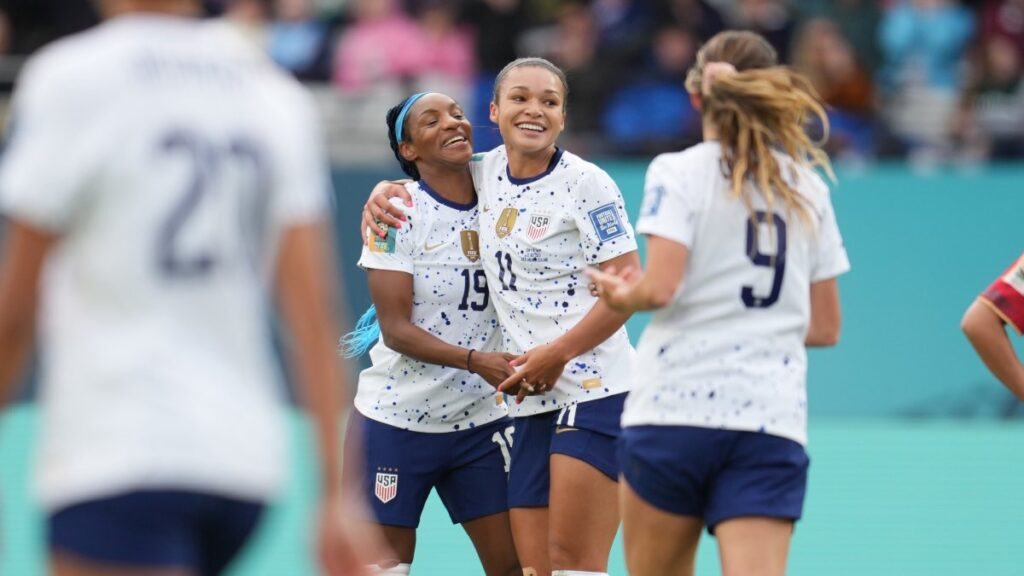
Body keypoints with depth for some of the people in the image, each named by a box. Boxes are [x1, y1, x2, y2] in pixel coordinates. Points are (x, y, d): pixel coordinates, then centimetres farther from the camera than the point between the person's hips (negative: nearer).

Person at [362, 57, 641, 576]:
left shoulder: (586, 183, -6)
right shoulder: (484, 173, 11)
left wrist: (557, 353, -16)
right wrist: (383, 191, 11)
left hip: (595, 392, -6)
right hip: (533, 404, 6)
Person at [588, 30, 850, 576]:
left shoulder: (678, 172, -2)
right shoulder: (807, 188, 12)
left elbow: (660, 287, -13)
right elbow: (825, 326, 14)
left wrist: (621, 294, 7)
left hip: (674, 410, -3)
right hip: (773, 419, 3)